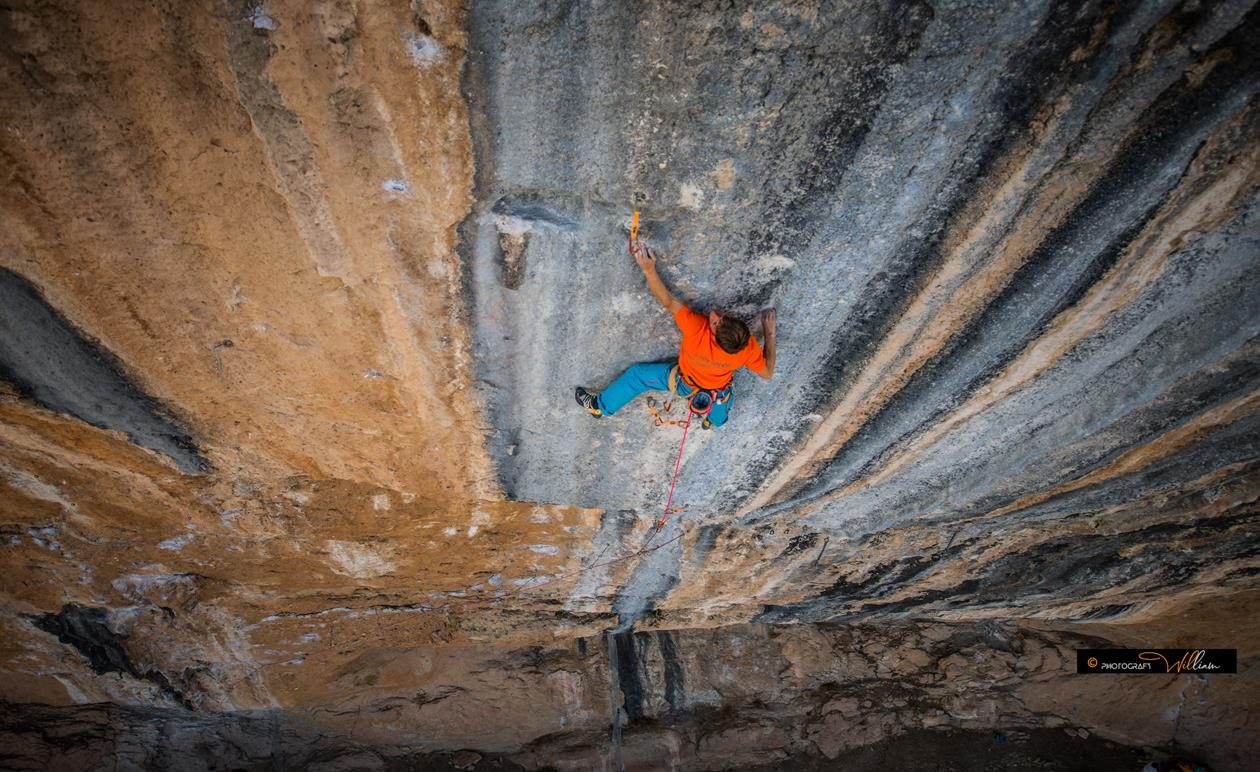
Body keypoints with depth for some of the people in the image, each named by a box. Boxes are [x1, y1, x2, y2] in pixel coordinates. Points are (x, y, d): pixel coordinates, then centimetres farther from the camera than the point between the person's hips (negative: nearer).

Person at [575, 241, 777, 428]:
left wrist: (649, 269, -40)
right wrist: (770, 332, -20)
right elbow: (767, 373, -22)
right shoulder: (748, 347, -41)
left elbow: (668, 302, -38)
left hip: (685, 383, -1)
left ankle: (601, 405, 37)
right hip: (717, 393, 1)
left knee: (638, 374, 20)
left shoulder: (697, 328, -48)